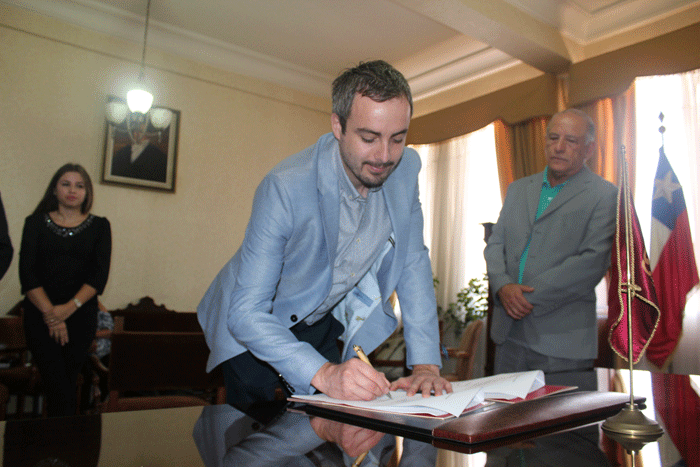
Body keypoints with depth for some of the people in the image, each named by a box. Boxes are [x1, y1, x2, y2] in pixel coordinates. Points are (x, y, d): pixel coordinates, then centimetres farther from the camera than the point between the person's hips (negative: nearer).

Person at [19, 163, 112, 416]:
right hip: (40, 315, 0)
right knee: (59, 388, -10)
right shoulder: (36, 223, 8)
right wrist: (49, 312, -12)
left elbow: (99, 274, -1)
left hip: (81, 315, 1)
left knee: (68, 383, 6)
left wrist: (69, 308, -13)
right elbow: (27, 272, -1)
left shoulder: (99, 226, 8)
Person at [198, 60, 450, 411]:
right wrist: (324, 373, -46)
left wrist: (426, 364, -16)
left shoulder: (405, 168, -14)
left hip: (326, 323, 4)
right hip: (254, 327, -4)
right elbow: (246, 313, -32)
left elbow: (413, 264, -7)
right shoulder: (285, 187, -32)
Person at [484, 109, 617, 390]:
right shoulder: (518, 189, 17)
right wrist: (503, 286, -8)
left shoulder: (604, 195, 0)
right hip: (509, 335, 5)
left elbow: (593, 261, -11)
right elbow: (495, 244, 12)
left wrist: (530, 297, -14)